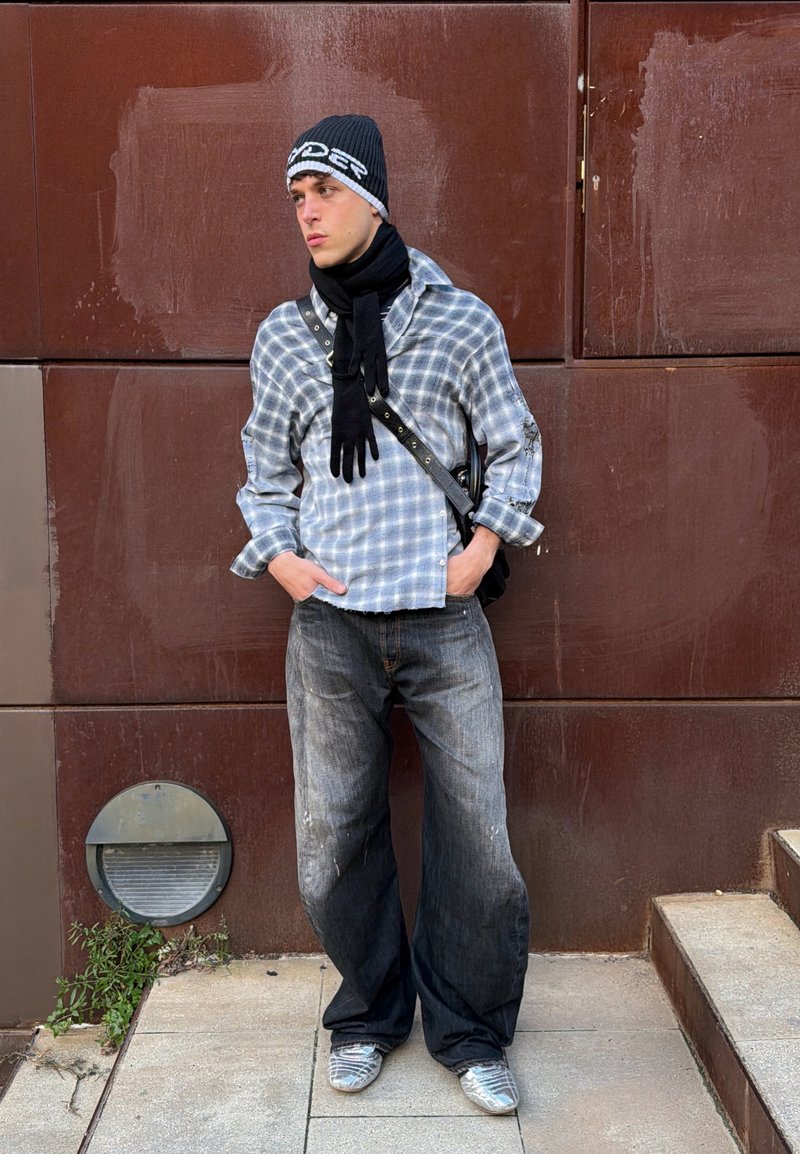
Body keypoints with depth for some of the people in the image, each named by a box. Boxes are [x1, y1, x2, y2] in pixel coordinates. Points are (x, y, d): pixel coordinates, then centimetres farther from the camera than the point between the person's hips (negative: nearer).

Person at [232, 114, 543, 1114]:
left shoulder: (460, 319, 4)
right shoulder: (283, 335, 10)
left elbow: (515, 447, 10)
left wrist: (484, 543, -3)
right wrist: (277, 554, 0)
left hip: (445, 622, -1)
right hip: (329, 626, 2)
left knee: (475, 833, 2)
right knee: (334, 835, 7)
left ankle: (469, 1031, 23)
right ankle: (367, 1015, 30)